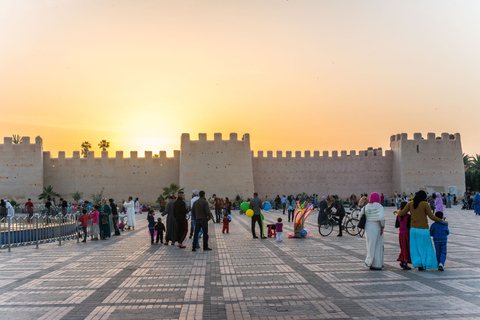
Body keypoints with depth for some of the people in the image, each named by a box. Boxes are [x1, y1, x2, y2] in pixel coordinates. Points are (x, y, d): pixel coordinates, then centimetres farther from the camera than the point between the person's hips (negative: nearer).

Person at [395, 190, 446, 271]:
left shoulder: (410, 203, 3)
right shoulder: (425, 204, -7)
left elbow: (402, 213, 3)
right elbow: (431, 216, -6)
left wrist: (396, 211, 25)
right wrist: (442, 221, 6)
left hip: (413, 229, 3)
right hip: (423, 229, -3)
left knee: (415, 248, 8)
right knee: (425, 247, 8)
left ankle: (419, 264, 3)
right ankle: (424, 264, 6)